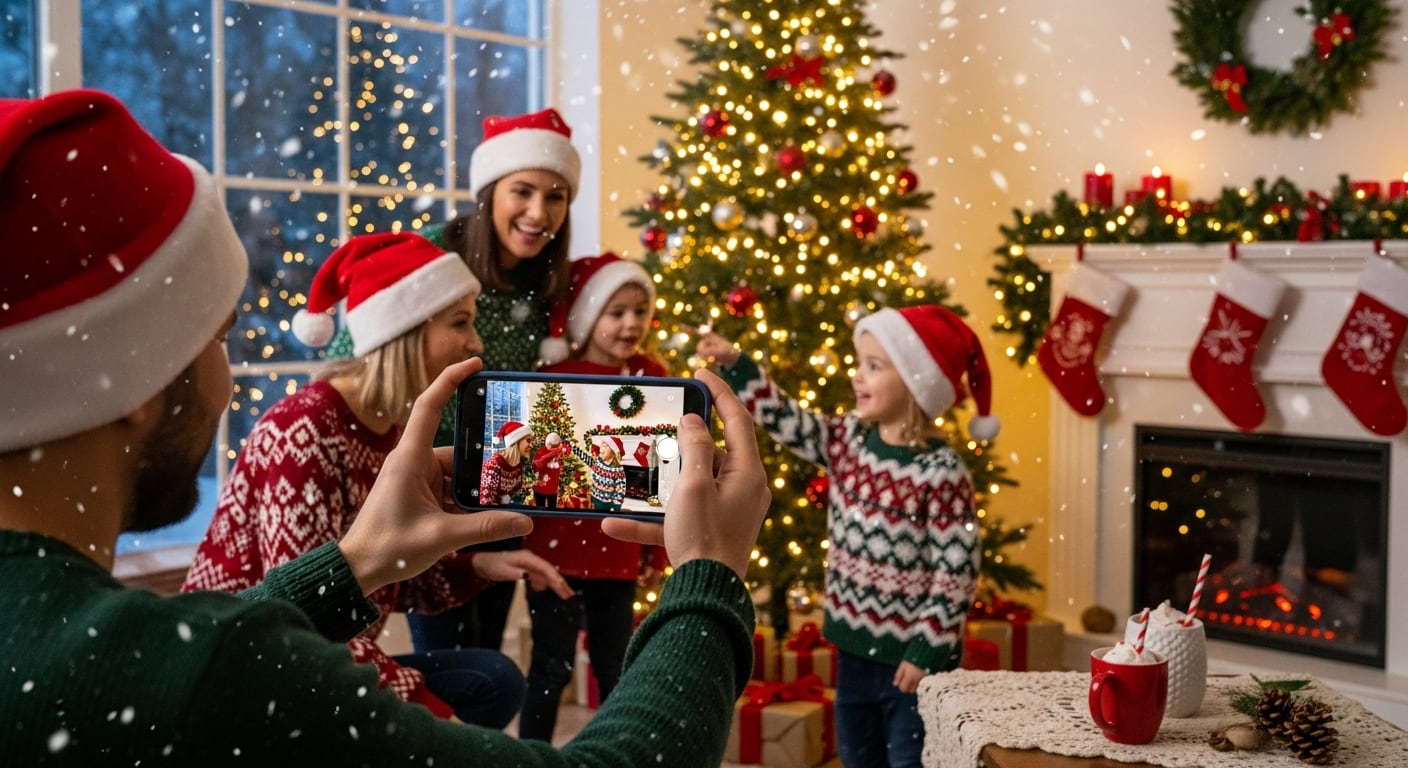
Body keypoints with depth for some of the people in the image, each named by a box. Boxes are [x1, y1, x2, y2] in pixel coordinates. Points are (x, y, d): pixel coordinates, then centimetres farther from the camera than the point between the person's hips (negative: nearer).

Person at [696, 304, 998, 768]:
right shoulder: (847, 441, 0)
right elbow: (785, 420, 5)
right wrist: (733, 363, -5)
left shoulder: (941, 473, -19)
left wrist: (926, 653, -18)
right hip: (854, 646, 7)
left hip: (911, 657, -7)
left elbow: (955, 573, -18)